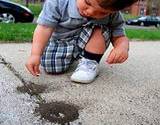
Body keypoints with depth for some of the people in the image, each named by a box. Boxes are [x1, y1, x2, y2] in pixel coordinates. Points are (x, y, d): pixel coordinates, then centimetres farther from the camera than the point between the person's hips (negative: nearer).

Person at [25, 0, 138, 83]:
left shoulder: (113, 15, -22)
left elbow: (119, 36, -14)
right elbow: (44, 28, -28)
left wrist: (123, 46, -38)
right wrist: (35, 54, -38)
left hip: (90, 44, -1)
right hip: (60, 42, 1)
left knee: (99, 28, -28)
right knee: (50, 66, -20)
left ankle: (90, 63, -12)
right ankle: (72, 57, 12)